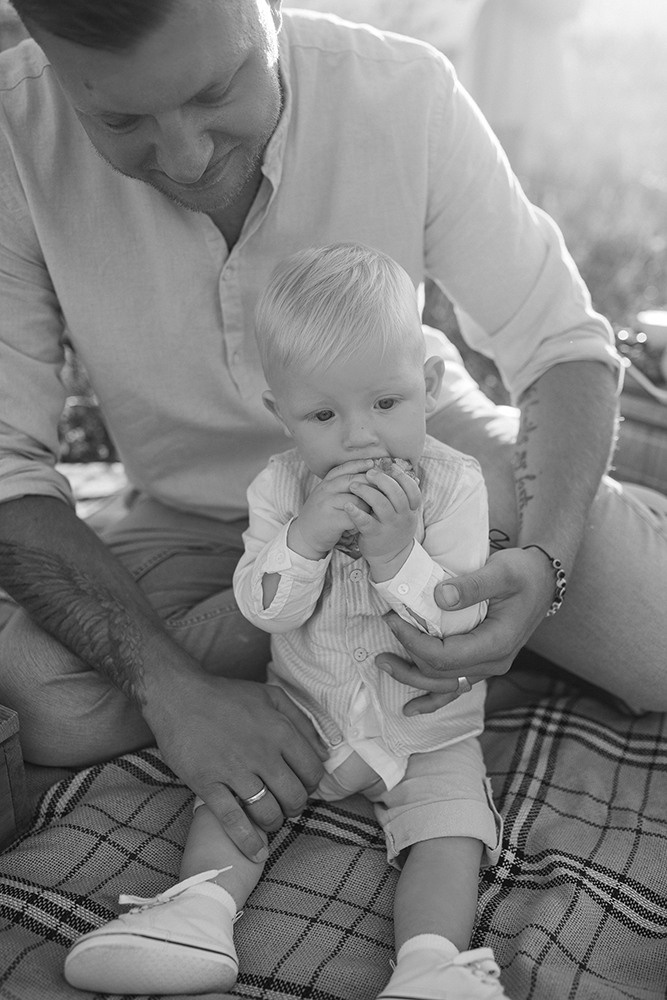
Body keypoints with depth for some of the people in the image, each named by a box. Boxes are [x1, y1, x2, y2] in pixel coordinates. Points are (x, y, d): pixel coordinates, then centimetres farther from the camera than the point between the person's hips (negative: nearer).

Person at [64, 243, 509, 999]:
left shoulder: (453, 485, -16)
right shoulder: (279, 487, -10)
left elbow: (460, 619, -21)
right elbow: (261, 609, -17)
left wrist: (398, 552, -38)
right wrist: (306, 536, -34)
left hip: (425, 729, -2)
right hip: (304, 707, 2)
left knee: (449, 826, -17)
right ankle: (201, 910, -7)